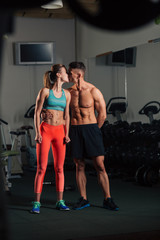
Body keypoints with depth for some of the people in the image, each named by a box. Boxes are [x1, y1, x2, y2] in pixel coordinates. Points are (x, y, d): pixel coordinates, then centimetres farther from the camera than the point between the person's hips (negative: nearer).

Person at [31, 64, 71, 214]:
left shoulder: (66, 94, 11)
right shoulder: (45, 91, -3)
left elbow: (66, 115, 14)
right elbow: (37, 113, -3)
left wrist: (66, 134, 6)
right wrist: (37, 133, -10)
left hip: (60, 132, 5)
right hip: (45, 130, -4)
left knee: (59, 168, 4)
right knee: (41, 168, -5)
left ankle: (60, 202, 11)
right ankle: (36, 203, 0)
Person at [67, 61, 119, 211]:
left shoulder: (93, 91, -4)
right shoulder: (68, 92, 6)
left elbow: (102, 115, 1)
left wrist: (92, 131, 6)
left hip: (91, 128, -3)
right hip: (75, 130, 3)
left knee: (100, 165, -4)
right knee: (79, 166, 5)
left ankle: (107, 199, 2)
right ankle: (83, 199, 14)